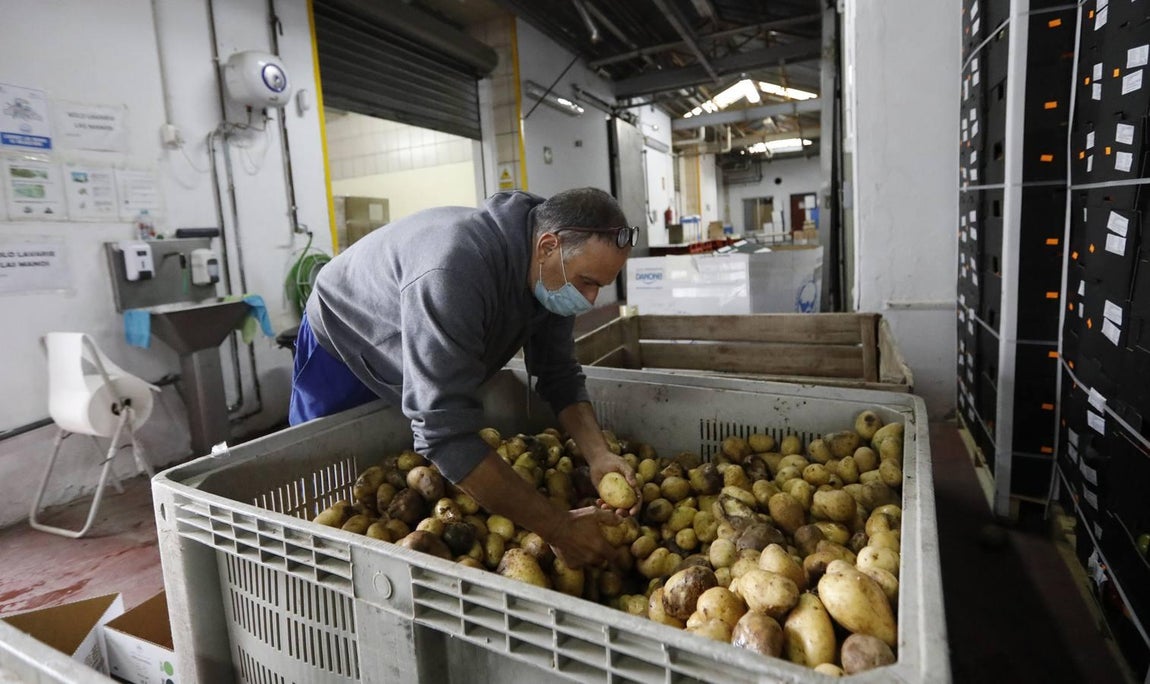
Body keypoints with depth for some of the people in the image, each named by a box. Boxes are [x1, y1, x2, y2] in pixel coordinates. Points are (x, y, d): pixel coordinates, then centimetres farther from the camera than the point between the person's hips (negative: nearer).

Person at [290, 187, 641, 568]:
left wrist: (598, 454, -30)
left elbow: (560, 377, -12)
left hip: (434, 372, 6)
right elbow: (443, 432, -49)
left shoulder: (553, 274, -20)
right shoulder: (455, 270, -45)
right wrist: (557, 529, -47)